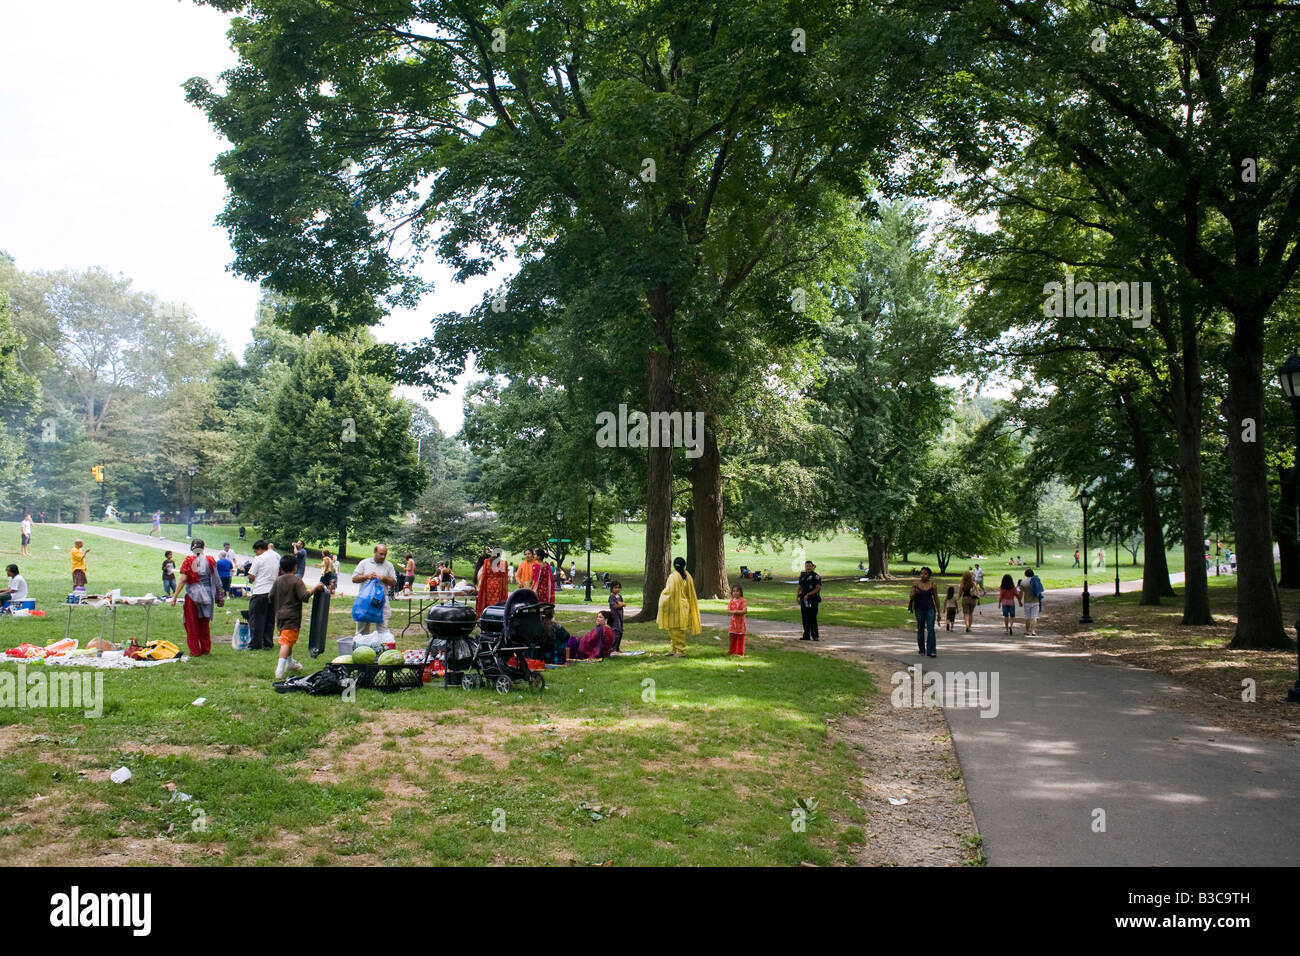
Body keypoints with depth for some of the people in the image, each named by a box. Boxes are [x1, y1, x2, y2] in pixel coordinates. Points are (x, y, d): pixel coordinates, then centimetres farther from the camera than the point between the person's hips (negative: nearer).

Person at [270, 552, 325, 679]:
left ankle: (290, 663, 41)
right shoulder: (297, 581, -12)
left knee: (288, 640, 24)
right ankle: (280, 670, -21)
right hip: (292, 616, -7)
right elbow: (304, 597, -20)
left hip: (280, 615, 8)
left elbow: (271, 597, 13)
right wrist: (315, 588, -11)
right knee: (287, 642, -12)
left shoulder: (278, 580, 8)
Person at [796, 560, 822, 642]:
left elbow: (818, 588, -12)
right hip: (804, 600, 6)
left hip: (813, 600, -6)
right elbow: (799, 587, 21)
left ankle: (815, 636, -1)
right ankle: (806, 636, 15)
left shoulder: (816, 576, -6)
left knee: (812, 618, -8)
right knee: (805, 618, 7)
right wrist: (797, 595, 4)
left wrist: (808, 595, -18)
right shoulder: (802, 576, 13)